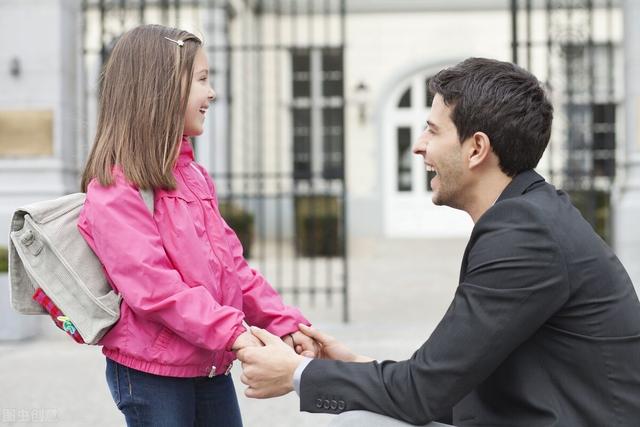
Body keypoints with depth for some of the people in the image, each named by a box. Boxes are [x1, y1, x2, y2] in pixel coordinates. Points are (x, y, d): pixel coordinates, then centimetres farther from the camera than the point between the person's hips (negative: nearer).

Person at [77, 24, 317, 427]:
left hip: (211, 364, 8)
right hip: (151, 372, -8)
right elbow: (153, 285, -23)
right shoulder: (115, 189, -15)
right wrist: (232, 331, -28)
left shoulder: (192, 174, 12)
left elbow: (229, 261, 11)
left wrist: (283, 321, 2)